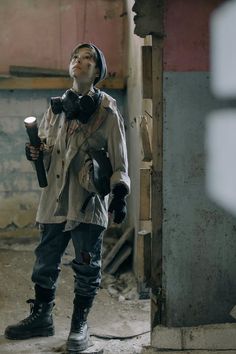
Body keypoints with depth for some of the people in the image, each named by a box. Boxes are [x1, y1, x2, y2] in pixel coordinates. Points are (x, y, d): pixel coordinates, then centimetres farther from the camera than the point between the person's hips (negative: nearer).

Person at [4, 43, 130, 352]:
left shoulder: (107, 110, -1)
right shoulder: (56, 106, 12)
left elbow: (118, 156, -2)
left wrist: (120, 194, -10)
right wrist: (36, 153, -1)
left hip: (90, 199, -4)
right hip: (55, 197, 4)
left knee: (87, 266, 3)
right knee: (45, 261, 10)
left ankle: (80, 324, 17)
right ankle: (41, 317, 25)